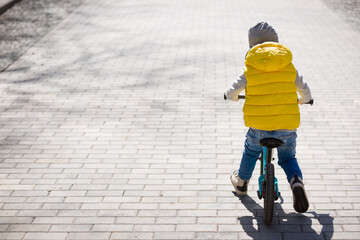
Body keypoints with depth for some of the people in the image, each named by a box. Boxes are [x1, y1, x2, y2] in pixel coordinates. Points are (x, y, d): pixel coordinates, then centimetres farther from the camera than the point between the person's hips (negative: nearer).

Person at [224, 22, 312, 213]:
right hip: (287, 125, 1)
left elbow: (231, 94, 1)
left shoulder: (250, 70, -2)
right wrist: (301, 100, 32)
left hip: (258, 126, -1)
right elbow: (306, 93, 8)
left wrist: (233, 97, 26)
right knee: (288, 158, 21)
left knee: (251, 151, 28)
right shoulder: (290, 68, 3)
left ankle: (241, 182, 47)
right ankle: (296, 181, -8)